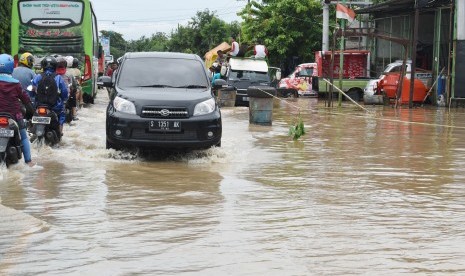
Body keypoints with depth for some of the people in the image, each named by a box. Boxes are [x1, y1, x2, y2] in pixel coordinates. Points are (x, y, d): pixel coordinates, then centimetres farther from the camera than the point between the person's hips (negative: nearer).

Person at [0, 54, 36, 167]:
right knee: (24, 137, 14)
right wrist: (30, 110, 13)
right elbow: (24, 97, 1)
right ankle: (28, 161, 15)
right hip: (14, 114, 0)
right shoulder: (15, 83, -6)